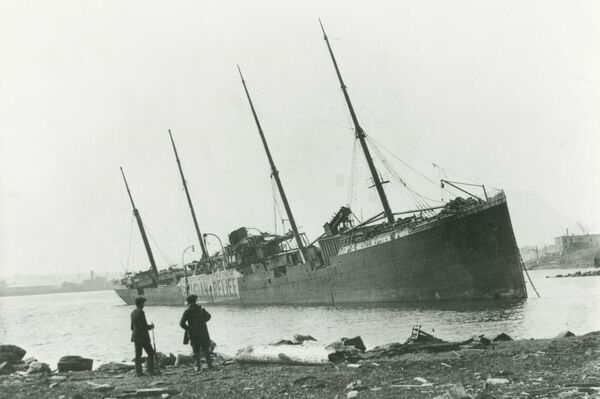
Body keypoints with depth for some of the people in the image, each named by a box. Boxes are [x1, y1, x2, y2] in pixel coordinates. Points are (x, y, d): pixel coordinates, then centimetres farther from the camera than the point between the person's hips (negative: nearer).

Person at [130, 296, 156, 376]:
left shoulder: (133, 313, 9)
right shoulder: (141, 312, -17)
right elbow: (144, 326, -21)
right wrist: (151, 326, -3)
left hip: (135, 337, 8)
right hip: (143, 337, -8)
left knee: (138, 354, 10)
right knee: (150, 353, 1)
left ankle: (138, 372, 10)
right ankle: (151, 371, 0)